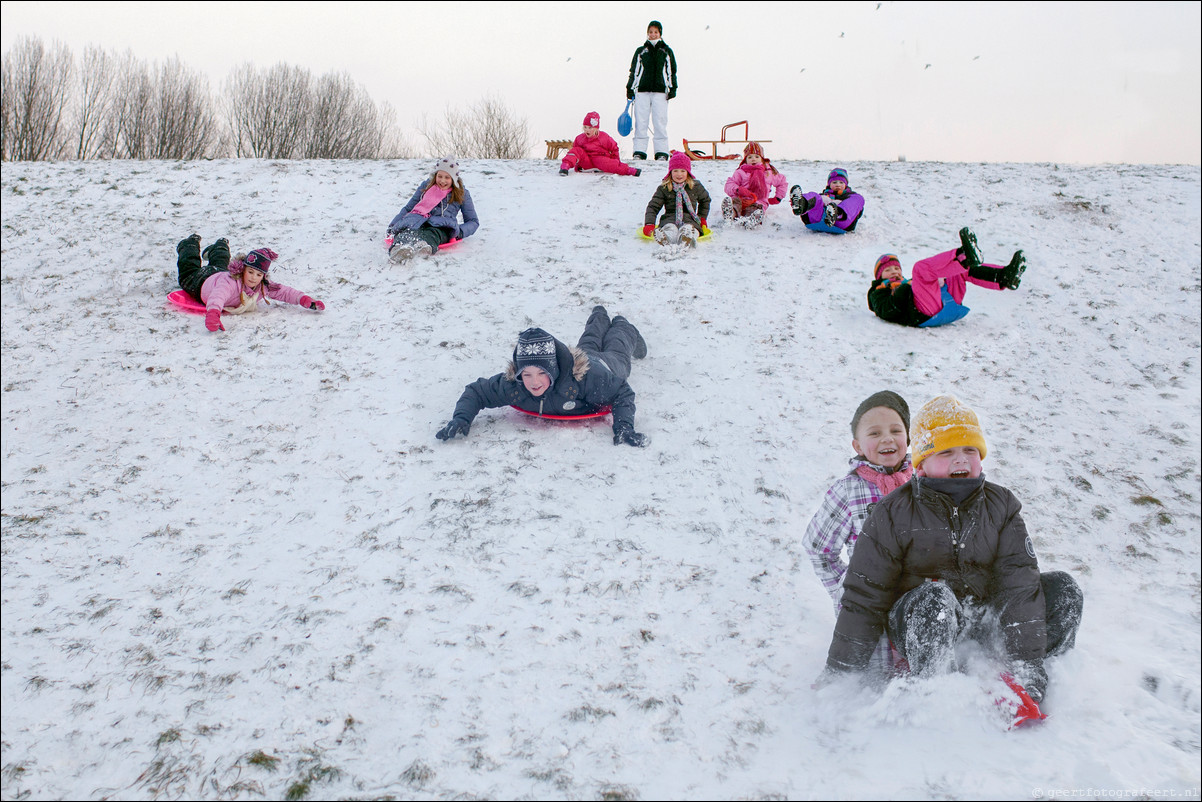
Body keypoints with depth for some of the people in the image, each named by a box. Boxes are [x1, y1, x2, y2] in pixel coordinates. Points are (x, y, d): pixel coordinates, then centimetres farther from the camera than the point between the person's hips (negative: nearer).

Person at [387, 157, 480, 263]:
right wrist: (392, 225, 13)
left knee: (433, 234, -42)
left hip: (442, 226, -2)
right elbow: (408, 208, 29)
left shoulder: (462, 193, 18)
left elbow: (473, 221, 18)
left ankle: (426, 247, -78)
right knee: (408, 231, -38)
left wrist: (460, 232, -6)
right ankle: (399, 248, -72)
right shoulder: (426, 186, 25)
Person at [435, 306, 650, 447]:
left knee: (616, 354, 36)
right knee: (588, 345, 41)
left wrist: (624, 426, -58)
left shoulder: (585, 375, -54)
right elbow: (476, 392, -29)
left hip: (604, 365, -4)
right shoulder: (510, 384, -44)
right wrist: (461, 418, -48)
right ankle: (600, 318, 73)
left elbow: (623, 394, -42)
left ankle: (623, 328, 69)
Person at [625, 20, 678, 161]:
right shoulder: (640, 51, 15)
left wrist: (672, 89, 3)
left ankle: (662, 153, -2)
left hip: (660, 91, -1)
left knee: (660, 123, -6)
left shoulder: (667, 51, 14)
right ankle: (639, 152, 0)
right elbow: (634, 71, 15)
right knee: (640, 123, -4)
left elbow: (671, 72, 14)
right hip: (642, 90, 1)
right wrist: (630, 89, 7)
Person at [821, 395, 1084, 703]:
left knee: (1062, 588, -12)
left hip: (984, 618, 4)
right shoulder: (894, 514, -9)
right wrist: (838, 673, -9)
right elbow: (863, 597, -8)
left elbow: (1018, 579, -7)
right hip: (920, 623, -4)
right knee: (932, 596, -37)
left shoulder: (1000, 505, 2)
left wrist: (1026, 661, -18)